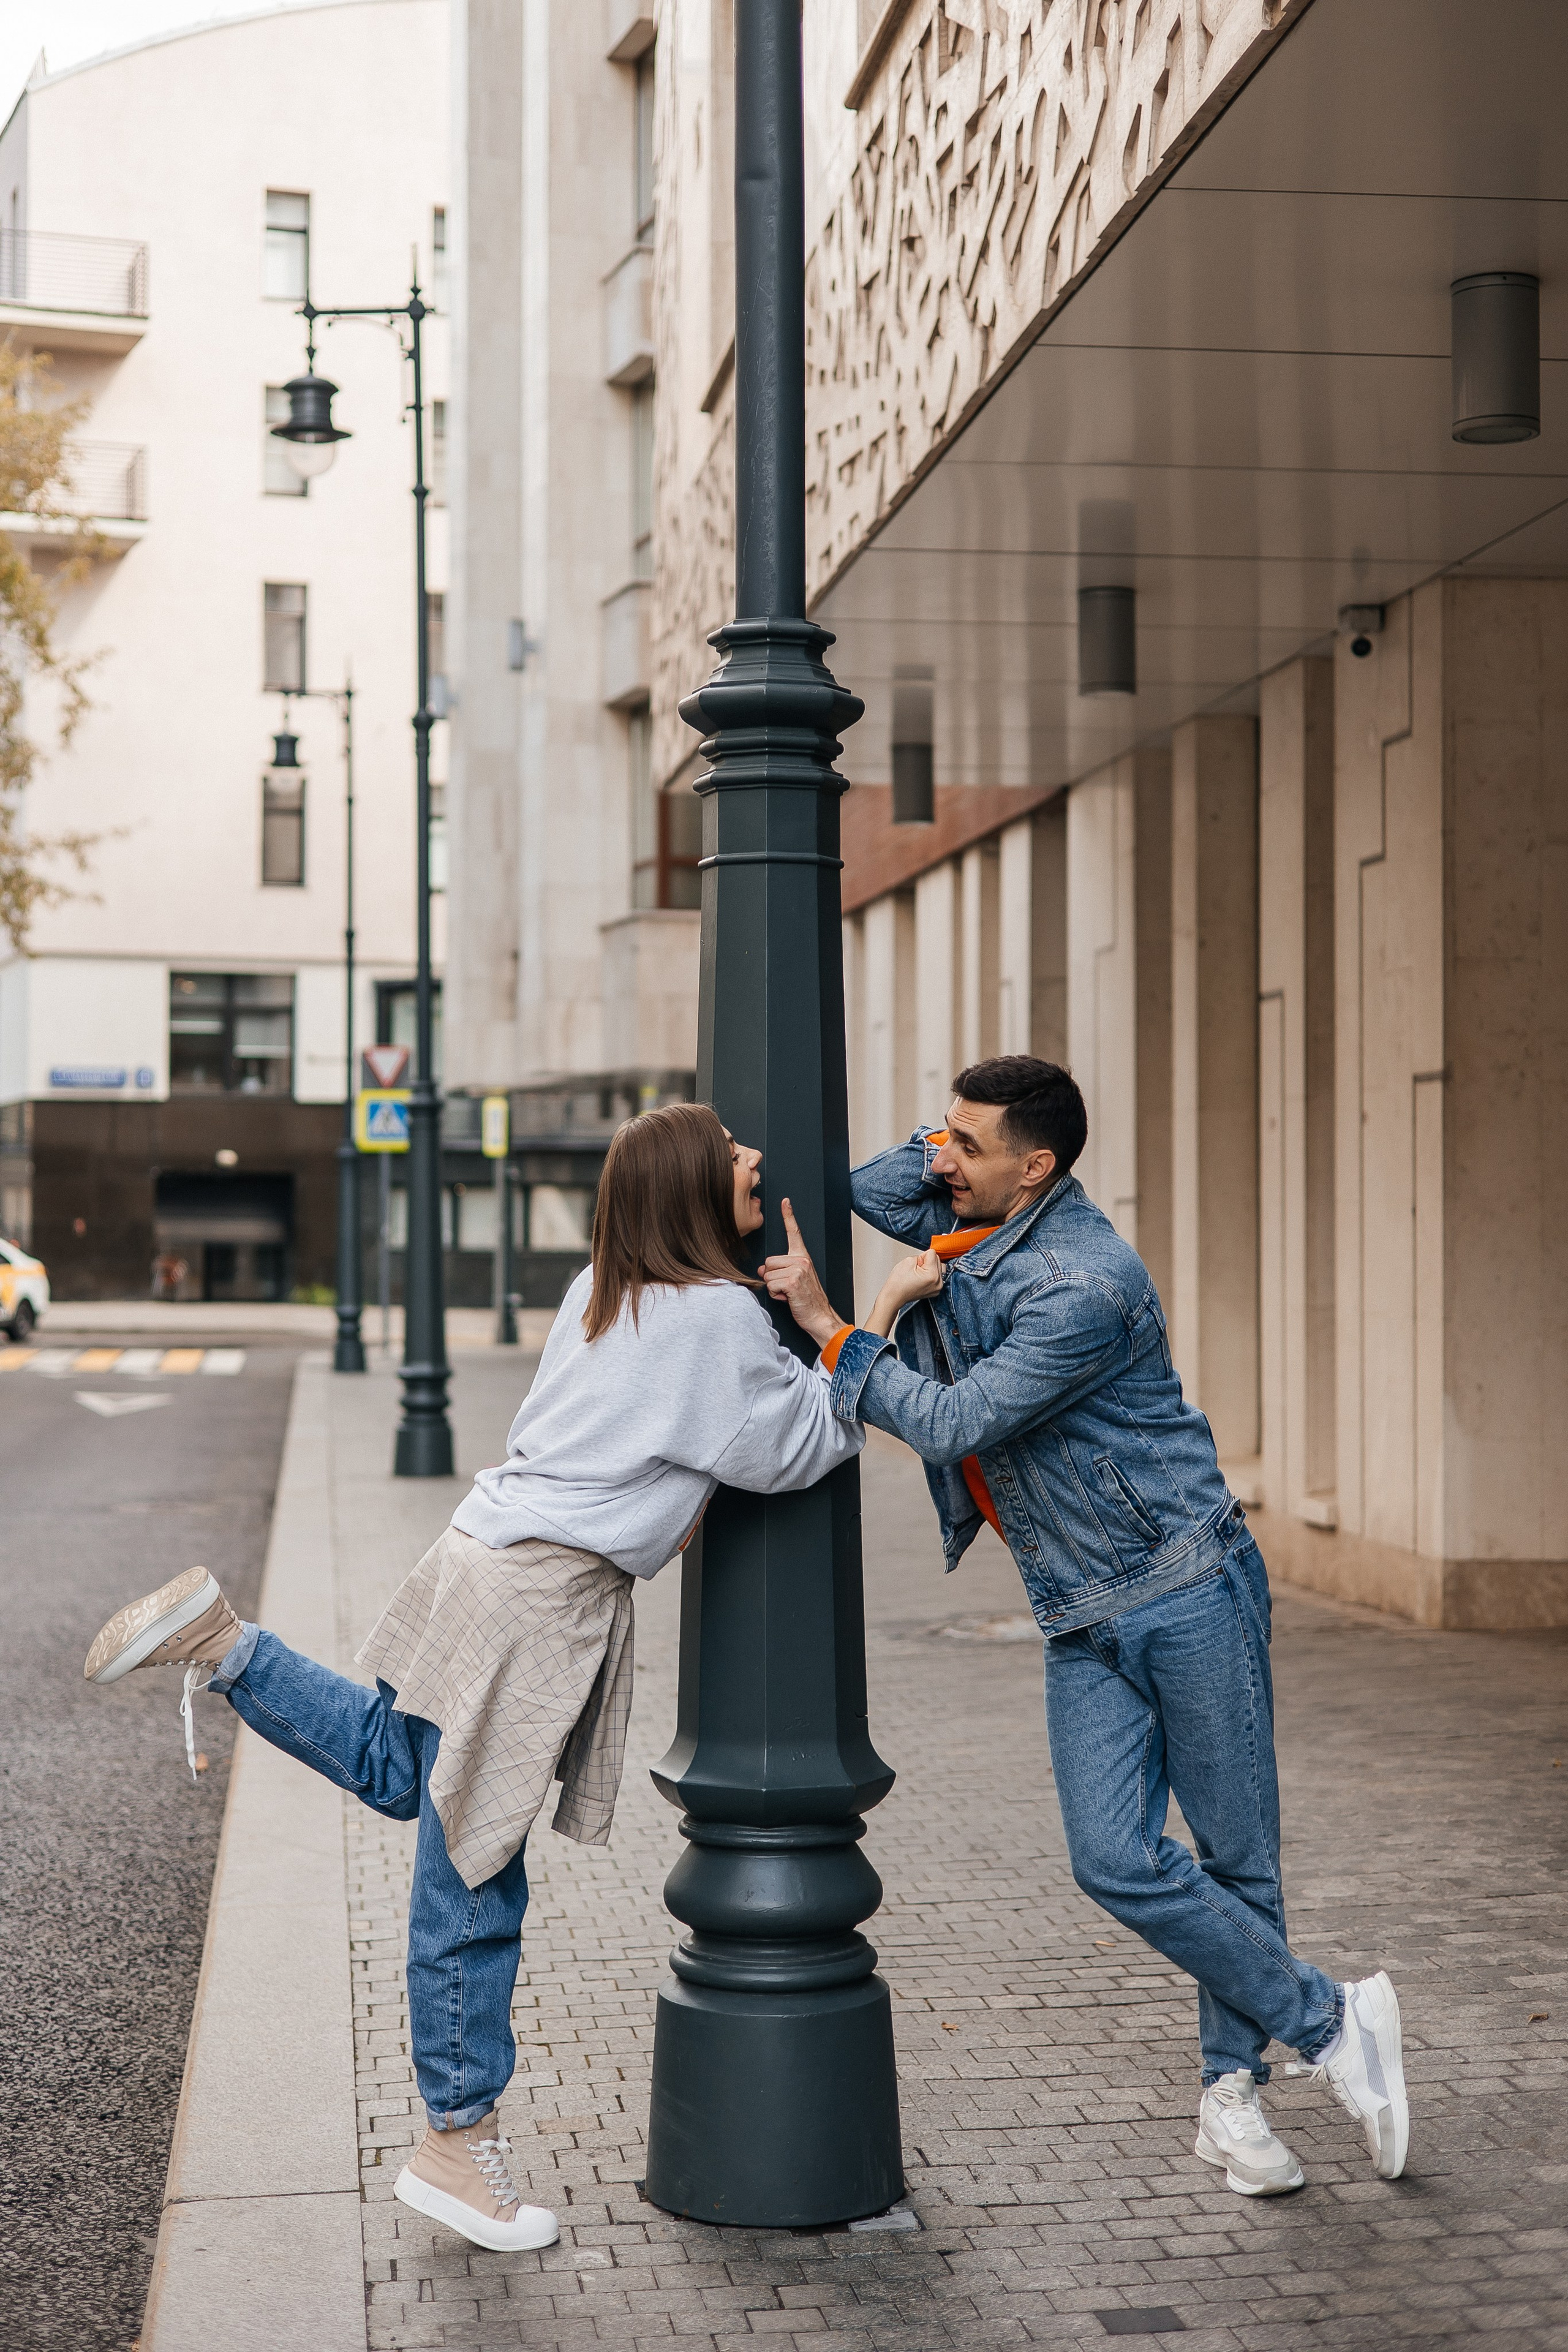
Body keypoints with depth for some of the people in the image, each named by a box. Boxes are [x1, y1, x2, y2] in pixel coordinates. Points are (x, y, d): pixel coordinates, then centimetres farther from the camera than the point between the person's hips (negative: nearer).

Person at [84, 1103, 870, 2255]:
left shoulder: (604, 1290, 11)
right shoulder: (717, 1314, -14)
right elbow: (794, 1449, -4)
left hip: (495, 1550, 9)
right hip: (534, 1601, -9)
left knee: (394, 1765, 30)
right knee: (474, 1877, 0)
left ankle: (217, 1640, 20)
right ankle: (461, 2144, 9)